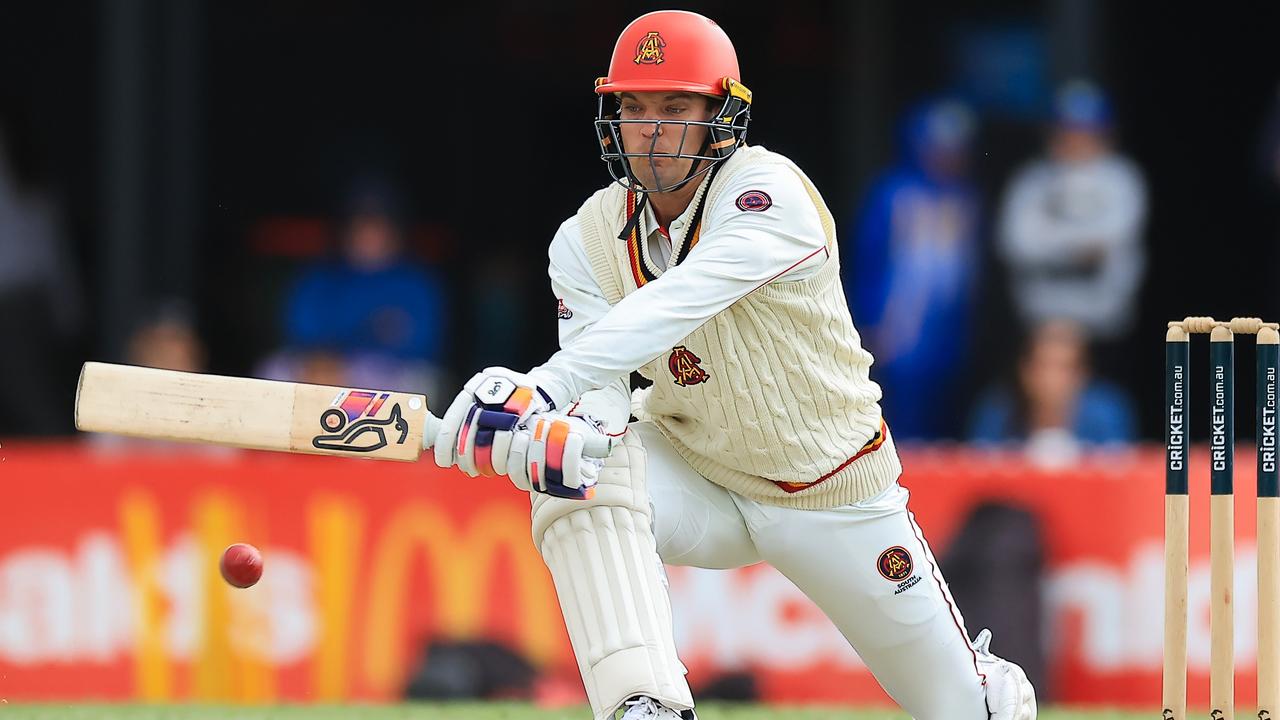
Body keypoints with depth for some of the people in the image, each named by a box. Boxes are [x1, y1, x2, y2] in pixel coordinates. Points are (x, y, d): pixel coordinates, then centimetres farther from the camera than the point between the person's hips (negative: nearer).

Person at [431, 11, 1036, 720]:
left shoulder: (769, 191, -26)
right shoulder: (587, 240, -9)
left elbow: (678, 304, -42)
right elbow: (603, 393, -19)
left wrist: (545, 387, -55)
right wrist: (565, 429, -45)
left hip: (834, 494, -3)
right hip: (696, 479, 3)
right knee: (576, 480, -30)